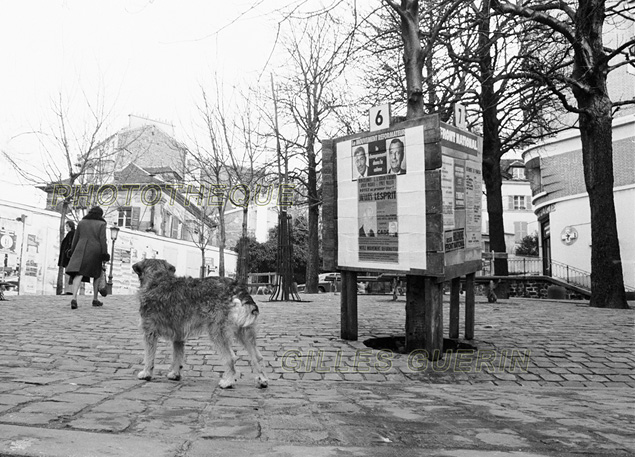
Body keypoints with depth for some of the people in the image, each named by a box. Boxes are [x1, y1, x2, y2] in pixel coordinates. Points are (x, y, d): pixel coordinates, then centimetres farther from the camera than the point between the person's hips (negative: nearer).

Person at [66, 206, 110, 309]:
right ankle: (95, 299, 20)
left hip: (81, 250, 2)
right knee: (96, 274, 16)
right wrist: (105, 254, -8)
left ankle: (74, 298, -31)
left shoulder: (82, 222, 12)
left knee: (78, 274, -11)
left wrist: (73, 252, 17)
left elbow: (76, 238, 11)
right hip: (95, 252, -1)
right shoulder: (101, 224, 2)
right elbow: (103, 240, -7)